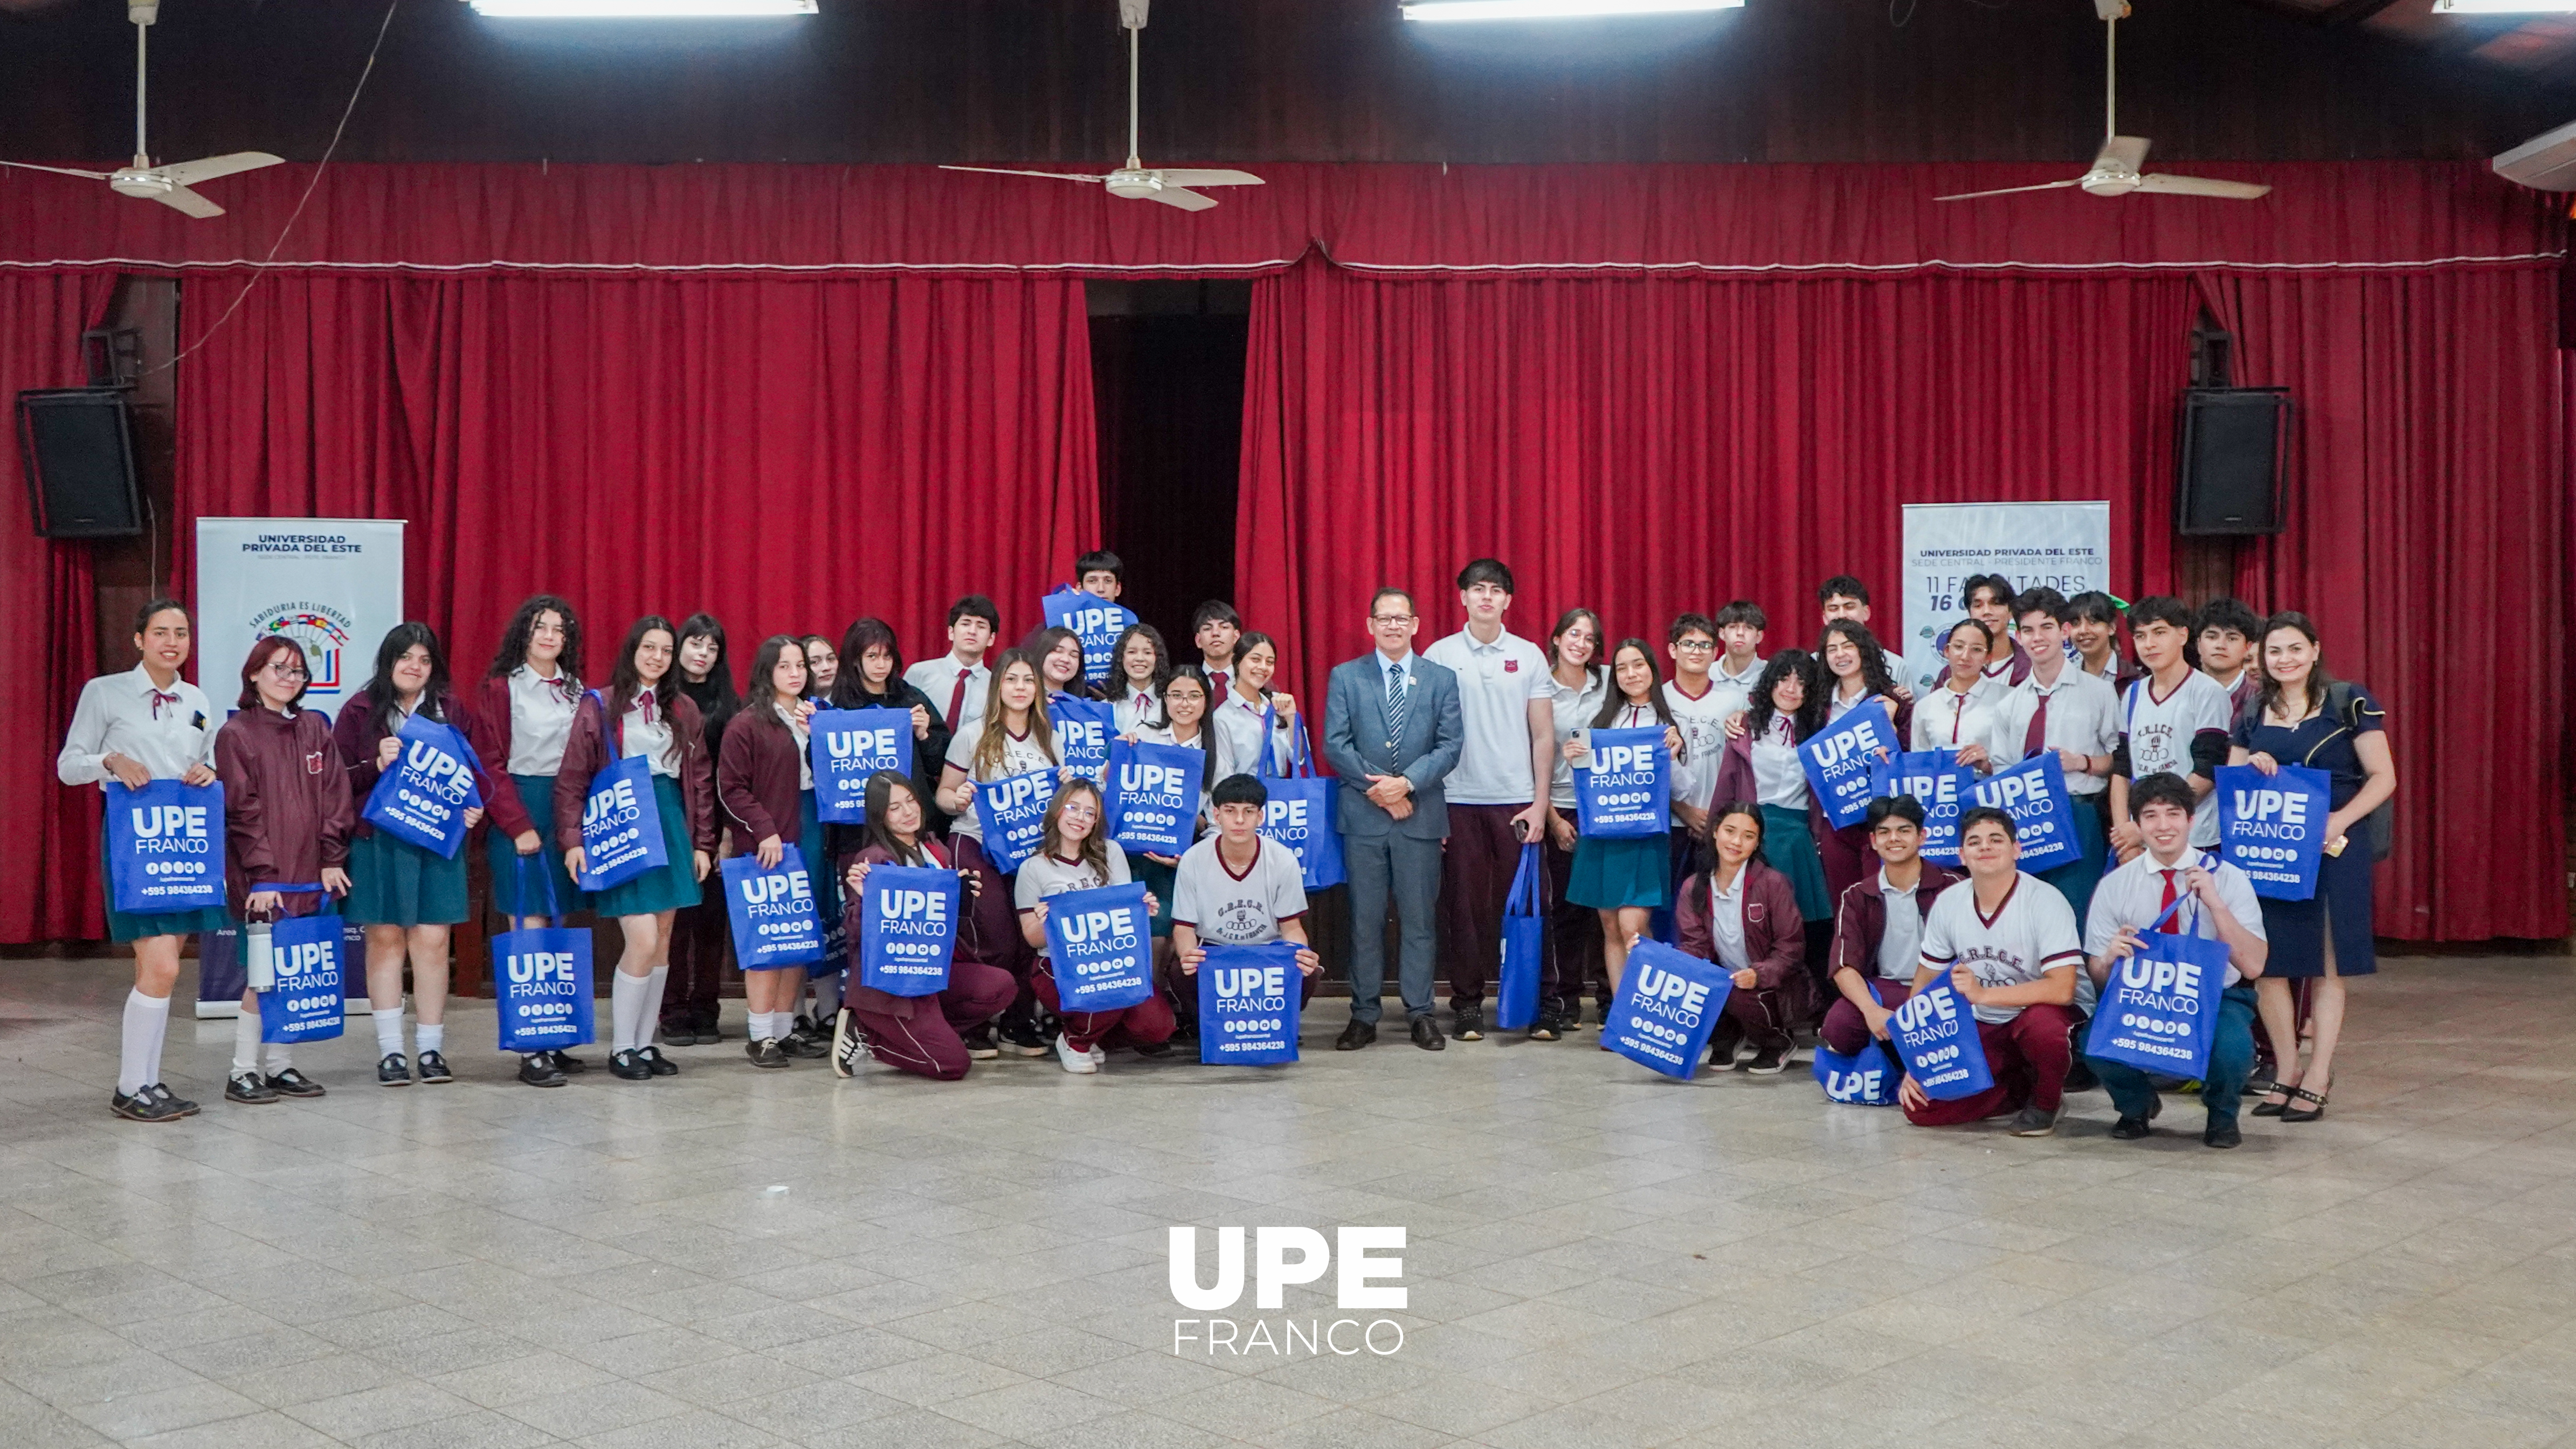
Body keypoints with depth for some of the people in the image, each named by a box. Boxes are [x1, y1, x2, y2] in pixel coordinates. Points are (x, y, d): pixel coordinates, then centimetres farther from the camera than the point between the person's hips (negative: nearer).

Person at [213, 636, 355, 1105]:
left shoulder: (315, 729, 11)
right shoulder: (236, 734, -3)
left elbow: (334, 797, 9)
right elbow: (243, 811, -8)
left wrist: (331, 859, 1)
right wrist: (262, 874, -13)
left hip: (307, 873, 5)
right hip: (262, 879, -5)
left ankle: (280, 1064, 17)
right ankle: (243, 1071, 4)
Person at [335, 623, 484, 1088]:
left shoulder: (453, 710, 8)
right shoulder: (361, 711, 3)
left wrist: (475, 808, -2)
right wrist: (377, 765, -15)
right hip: (379, 840, -1)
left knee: (432, 940, 0)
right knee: (385, 938, 2)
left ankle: (431, 1048, 9)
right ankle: (390, 1050, 10)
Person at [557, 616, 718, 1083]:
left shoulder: (684, 710, 10)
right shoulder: (600, 707, -2)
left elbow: (700, 780, 12)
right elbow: (571, 780, -4)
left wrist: (703, 843, 8)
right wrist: (573, 841, -11)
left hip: (671, 827, 5)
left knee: (662, 941, 7)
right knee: (643, 940, -12)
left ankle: (645, 1043, 17)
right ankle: (621, 1047, 2)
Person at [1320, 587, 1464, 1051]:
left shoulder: (1442, 679, 7)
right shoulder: (1345, 677, 6)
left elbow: (1451, 744, 0)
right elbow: (1335, 744, -1)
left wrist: (1407, 782, -13)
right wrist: (1376, 787, -11)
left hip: (1421, 814, 0)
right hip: (1362, 814, 0)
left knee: (1419, 918, 4)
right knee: (1365, 919, 3)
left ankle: (1420, 1014, 11)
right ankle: (1364, 1016, 9)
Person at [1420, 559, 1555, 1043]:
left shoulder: (1529, 656, 6)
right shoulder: (1438, 656, 3)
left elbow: (1543, 735, 6)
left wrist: (1540, 803, -1)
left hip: (1517, 801, 1)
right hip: (1459, 801, 0)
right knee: (1463, 904, 2)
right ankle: (1467, 1004, 10)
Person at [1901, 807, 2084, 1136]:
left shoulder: (2045, 902, -18)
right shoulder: (1948, 904, -4)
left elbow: (2062, 989, -27)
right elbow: (1925, 985, 3)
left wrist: (1982, 994, -32)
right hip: (1979, 1030, 4)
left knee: (2042, 1023, -41)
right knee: (1918, 1105, -16)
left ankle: (2045, 1101, -6)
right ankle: (2021, 1090, 9)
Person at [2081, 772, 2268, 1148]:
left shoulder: (2228, 879, -5)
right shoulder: (2115, 885, -2)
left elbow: (2253, 967, -14)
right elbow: (2098, 977, -1)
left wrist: (2215, 903, -25)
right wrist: (2110, 956, -25)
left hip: (2216, 998, -1)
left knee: (2233, 1048, -35)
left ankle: (2222, 1115, 4)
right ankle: (2137, 1106, 7)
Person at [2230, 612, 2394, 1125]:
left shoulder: (2348, 703, -2)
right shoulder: (2252, 715, 12)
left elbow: (2383, 778, -5)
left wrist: (2337, 822, -18)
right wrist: (2252, 768, -5)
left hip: (2333, 848, -4)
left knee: (2327, 966, 1)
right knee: (2268, 963, 2)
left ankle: (2317, 1080, 7)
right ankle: (2286, 1073, 15)